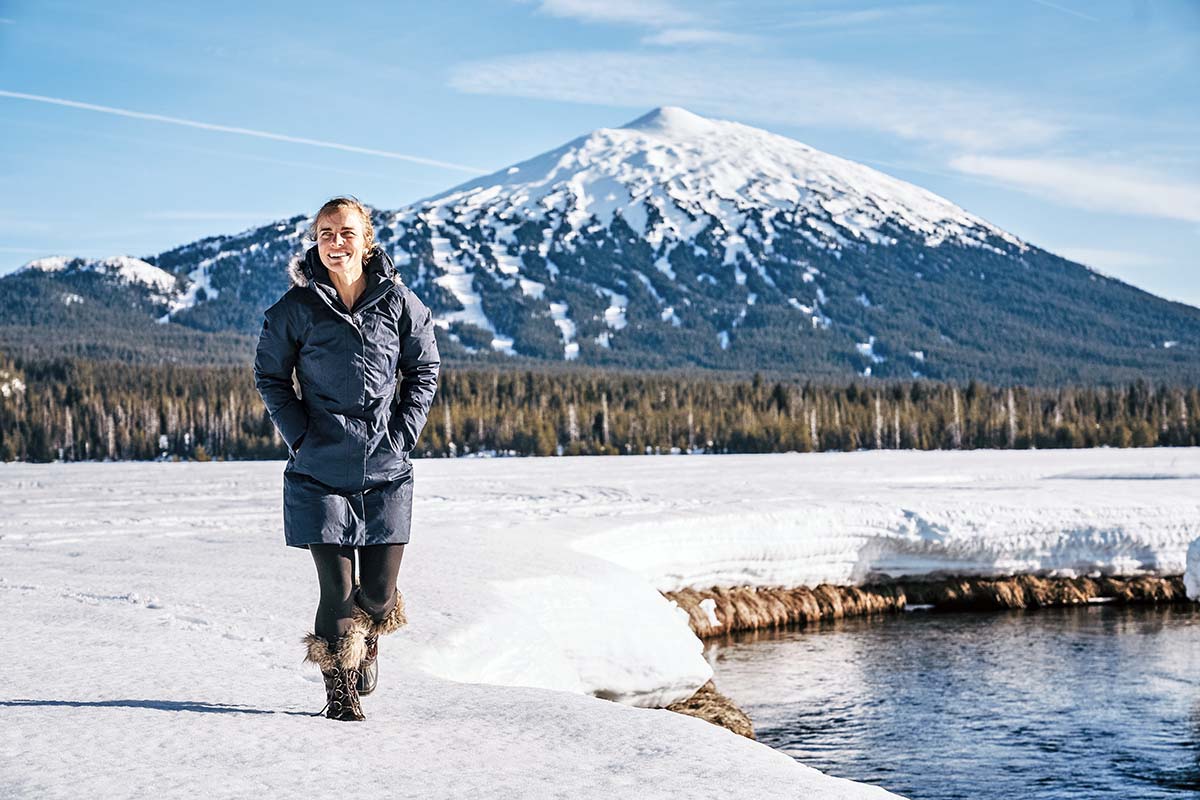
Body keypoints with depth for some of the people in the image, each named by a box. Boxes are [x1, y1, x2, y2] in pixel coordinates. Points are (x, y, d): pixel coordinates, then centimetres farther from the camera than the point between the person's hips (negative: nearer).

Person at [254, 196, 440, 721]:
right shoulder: (298, 307, -3)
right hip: (320, 469, -1)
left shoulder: (397, 301, 0)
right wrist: (300, 437, -4)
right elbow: (269, 374, 6)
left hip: (386, 468, 1)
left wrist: (403, 433, -1)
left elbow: (425, 369, 9)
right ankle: (340, 693, 17)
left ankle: (368, 640, 41)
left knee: (379, 592, 5)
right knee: (337, 590, -3)